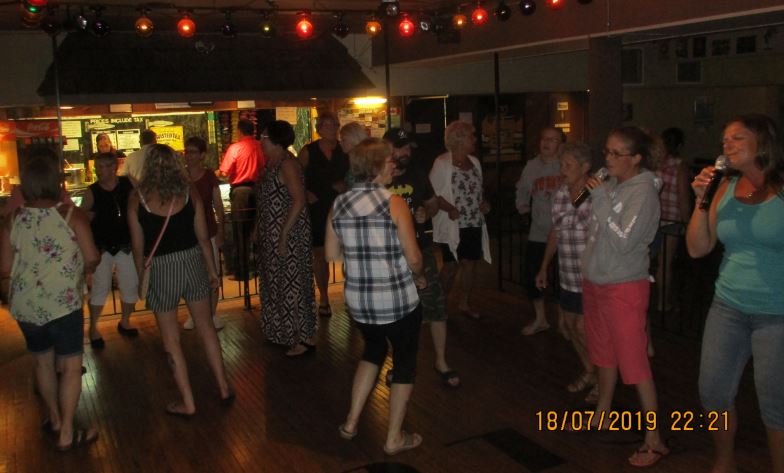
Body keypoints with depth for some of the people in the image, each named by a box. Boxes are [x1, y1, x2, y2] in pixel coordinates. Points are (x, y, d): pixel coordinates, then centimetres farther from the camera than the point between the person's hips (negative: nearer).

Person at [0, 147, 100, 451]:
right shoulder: (71, 215, -12)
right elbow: (91, 259, -9)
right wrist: (78, 266, 14)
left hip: (25, 306, 5)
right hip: (62, 304, -5)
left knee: (43, 361, 21)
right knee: (71, 365, 5)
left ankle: (55, 419, 38)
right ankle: (66, 434, 7)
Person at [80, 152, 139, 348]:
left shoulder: (129, 185, -5)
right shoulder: (92, 192, -7)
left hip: (126, 246, 2)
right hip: (102, 248, -2)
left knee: (131, 286, 9)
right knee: (100, 288, 1)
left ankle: (125, 322, 31)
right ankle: (93, 327, 18)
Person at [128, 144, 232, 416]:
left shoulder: (137, 199, -8)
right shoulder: (189, 193, -3)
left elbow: (138, 248, -4)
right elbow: (203, 238, 0)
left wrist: (142, 278, 10)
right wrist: (212, 270, 11)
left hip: (160, 270, -2)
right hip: (193, 262, 3)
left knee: (171, 339, 10)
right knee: (205, 327, 19)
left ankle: (188, 403, 17)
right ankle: (224, 388, 25)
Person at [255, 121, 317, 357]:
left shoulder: (287, 163, -17)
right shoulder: (272, 163, 11)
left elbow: (298, 200, -24)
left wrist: (284, 236, -25)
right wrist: (258, 230, 17)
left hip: (289, 234, -10)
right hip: (272, 235, 10)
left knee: (292, 283, -2)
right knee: (277, 282, 16)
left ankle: (305, 338, 9)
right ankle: (287, 332, 29)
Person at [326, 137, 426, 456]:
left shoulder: (339, 204, -1)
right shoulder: (394, 203, -15)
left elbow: (332, 254, 6)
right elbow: (414, 258, -14)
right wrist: (419, 277, 6)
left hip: (358, 300, 5)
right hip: (398, 301, -5)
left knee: (373, 351, 29)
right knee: (405, 362, 15)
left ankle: (351, 423, 30)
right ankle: (394, 438, 24)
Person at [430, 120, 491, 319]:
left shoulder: (474, 162, 9)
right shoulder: (442, 163, -11)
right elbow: (433, 193, -14)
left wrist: (483, 203, 0)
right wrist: (449, 208, -27)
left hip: (474, 223, 6)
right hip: (452, 224, -6)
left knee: (470, 263, 11)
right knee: (451, 266, 2)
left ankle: (464, 303, 25)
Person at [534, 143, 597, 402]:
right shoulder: (560, 194, 4)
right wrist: (544, 266, 18)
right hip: (567, 276, 7)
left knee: (583, 328, -2)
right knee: (570, 325, 15)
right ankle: (588, 372, 36)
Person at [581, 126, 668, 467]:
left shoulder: (643, 192, -15)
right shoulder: (610, 184, 4)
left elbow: (623, 241, -22)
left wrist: (600, 199, -20)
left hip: (624, 286, -8)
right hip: (595, 281, 8)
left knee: (633, 360, -4)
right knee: (604, 352, 20)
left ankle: (654, 440, 6)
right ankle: (601, 415, 37)